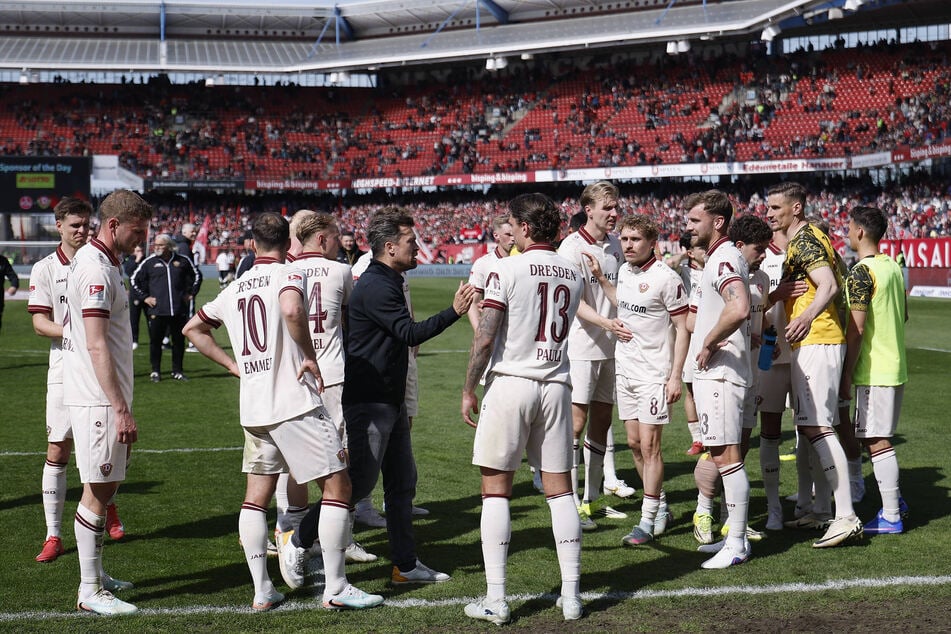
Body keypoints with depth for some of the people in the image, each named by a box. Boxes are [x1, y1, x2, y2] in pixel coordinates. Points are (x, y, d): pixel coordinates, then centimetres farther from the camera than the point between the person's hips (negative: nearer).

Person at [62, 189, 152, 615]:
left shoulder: (98, 262, 14)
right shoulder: (95, 269, -17)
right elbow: (97, 346, -22)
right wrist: (121, 409, -24)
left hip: (102, 397, 10)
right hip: (98, 399, -10)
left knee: (105, 486, 16)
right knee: (98, 490, -5)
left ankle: (95, 575, 26)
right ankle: (89, 591, 2)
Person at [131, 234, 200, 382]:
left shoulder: (182, 261, 6)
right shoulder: (150, 262, 2)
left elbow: (197, 276, 20)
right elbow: (135, 280, 10)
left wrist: (191, 294, 13)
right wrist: (144, 297, 3)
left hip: (179, 310, 1)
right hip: (157, 310, -1)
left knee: (179, 341, 7)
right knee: (155, 341, 1)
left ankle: (177, 371, 17)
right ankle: (155, 371, 12)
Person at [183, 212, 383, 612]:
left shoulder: (233, 290, 14)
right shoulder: (288, 274, -6)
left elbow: (192, 329, 26)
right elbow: (292, 309, -29)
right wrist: (310, 357, -16)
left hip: (252, 409, 7)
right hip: (295, 403, -7)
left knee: (256, 496, 13)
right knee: (337, 486, 1)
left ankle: (262, 591, 12)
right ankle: (335, 588, 0)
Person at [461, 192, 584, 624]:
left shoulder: (507, 270, -9)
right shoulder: (572, 275, 8)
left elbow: (485, 337, -12)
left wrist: (468, 390, -1)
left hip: (510, 382, -5)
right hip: (556, 385, 5)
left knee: (495, 490, 2)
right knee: (560, 490, 9)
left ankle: (495, 600, 2)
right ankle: (571, 595, 11)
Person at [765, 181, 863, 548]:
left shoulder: (803, 241, -12)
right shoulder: (813, 237, 19)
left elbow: (829, 286, -27)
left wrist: (807, 318, -44)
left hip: (815, 343, -11)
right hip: (813, 342, 11)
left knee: (817, 427, -14)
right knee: (810, 426, 14)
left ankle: (846, 517, -17)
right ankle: (819, 511, 20)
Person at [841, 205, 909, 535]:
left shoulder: (861, 273, -17)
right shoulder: (893, 267, 11)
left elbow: (856, 329, -20)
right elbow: (903, 315, 21)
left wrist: (847, 374, -16)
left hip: (873, 371, -9)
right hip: (896, 367, 9)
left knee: (877, 441, -4)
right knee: (880, 438, 20)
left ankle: (891, 517, 0)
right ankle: (895, 501, 28)